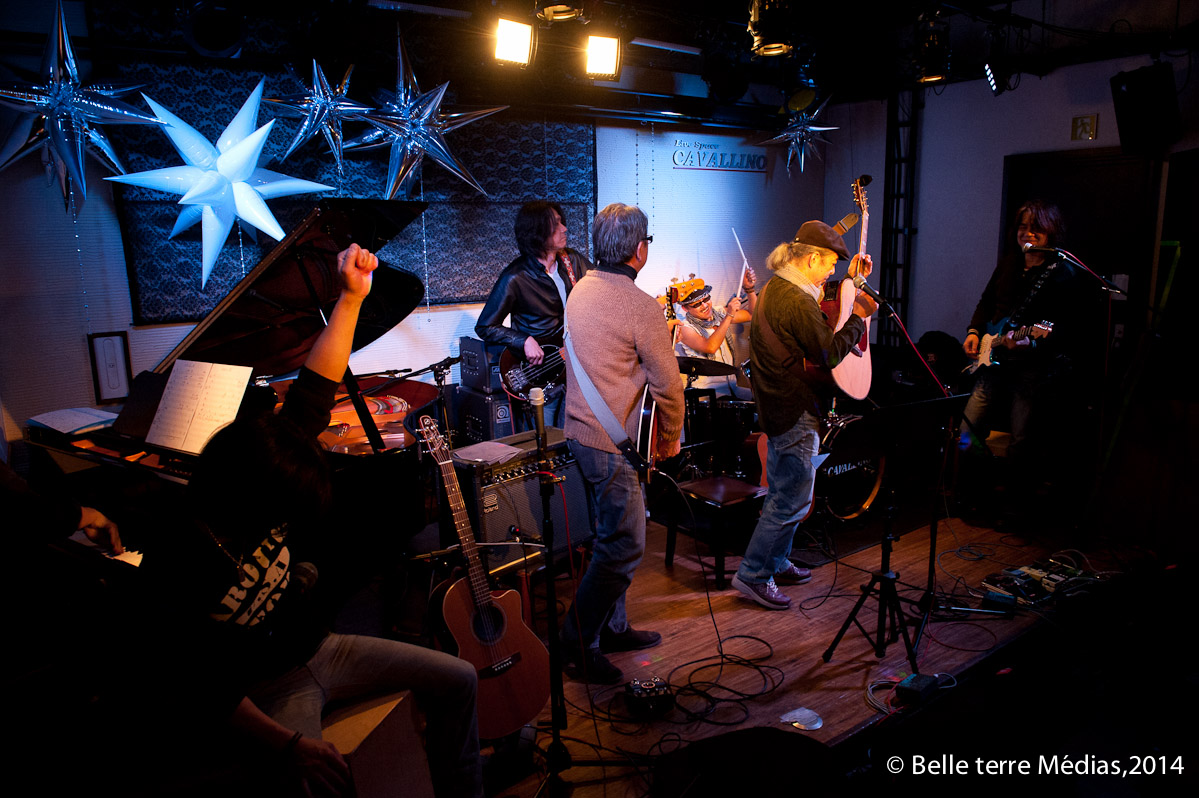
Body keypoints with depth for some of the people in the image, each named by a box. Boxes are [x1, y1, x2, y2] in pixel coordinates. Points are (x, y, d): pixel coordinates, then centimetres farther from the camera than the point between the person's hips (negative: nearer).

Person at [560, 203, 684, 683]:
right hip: (613, 445, -9)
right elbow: (667, 384, -14)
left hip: (579, 431, 9)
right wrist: (671, 438, 2)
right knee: (623, 548, 1)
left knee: (612, 536, 19)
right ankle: (578, 647, 9)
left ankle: (612, 629, 31)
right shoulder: (641, 307, -18)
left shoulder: (581, 289, 8)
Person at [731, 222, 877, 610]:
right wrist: (858, 317, -6)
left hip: (776, 404, 11)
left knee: (783, 493, 21)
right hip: (795, 411, -11)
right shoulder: (796, 301, -22)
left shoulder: (776, 288, 11)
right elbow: (829, 353, -17)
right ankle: (752, 574, 6)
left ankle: (775, 563, 33)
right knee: (794, 499, -2)